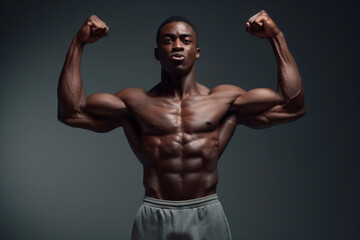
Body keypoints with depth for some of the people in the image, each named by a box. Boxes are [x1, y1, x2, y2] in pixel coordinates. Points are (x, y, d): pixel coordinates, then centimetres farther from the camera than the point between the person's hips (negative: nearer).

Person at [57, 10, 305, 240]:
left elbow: (292, 106, 0)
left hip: (207, 217, 1)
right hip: (154, 218, 0)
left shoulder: (225, 99, 4)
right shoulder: (135, 102, 4)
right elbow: (71, 112, -2)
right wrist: (78, 43, -4)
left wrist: (277, 38, -2)